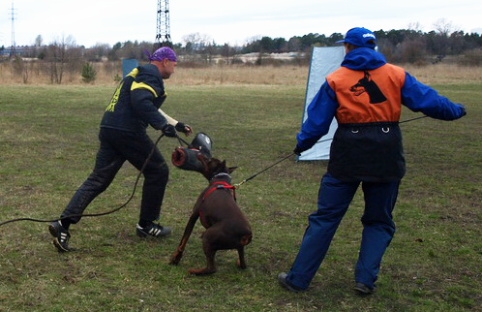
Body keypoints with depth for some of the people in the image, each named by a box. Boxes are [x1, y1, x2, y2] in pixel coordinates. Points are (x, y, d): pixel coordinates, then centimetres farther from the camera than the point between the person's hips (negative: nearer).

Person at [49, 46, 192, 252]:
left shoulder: (141, 73, 28)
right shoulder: (151, 75, -5)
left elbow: (151, 108, 38)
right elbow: (141, 102, -24)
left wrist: (177, 125, 41)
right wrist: (163, 125, -26)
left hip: (109, 129, 9)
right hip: (128, 132, -9)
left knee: (98, 179, 6)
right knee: (157, 172, 8)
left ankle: (64, 223, -6)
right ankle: (146, 225, 15)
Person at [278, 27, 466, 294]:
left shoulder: (335, 80, 1)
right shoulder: (396, 75, 3)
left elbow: (317, 121, 1)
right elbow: (428, 100, 5)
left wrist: (301, 145, 16)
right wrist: (456, 111, 22)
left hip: (349, 154, -1)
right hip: (386, 154, 1)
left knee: (325, 217, 7)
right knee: (379, 220, 17)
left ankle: (298, 278, 11)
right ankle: (366, 279, 9)